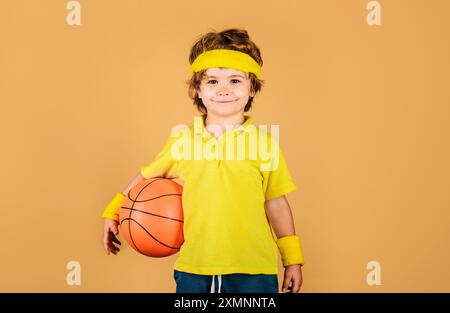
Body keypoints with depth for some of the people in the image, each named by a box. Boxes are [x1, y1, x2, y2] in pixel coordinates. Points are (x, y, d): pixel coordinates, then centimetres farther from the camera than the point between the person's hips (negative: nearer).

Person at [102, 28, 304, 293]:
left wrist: (293, 260, 8)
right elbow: (147, 177, 17)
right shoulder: (182, 140, 1)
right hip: (193, 269, 2)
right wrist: (113, 212, 20)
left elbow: (275, 204, 5)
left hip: (252, 271, -1)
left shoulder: (263, 142, -2)